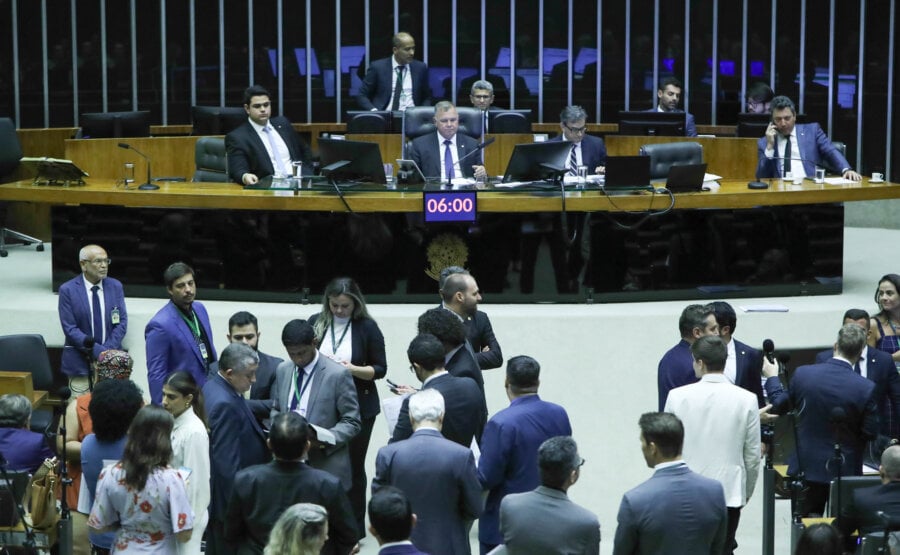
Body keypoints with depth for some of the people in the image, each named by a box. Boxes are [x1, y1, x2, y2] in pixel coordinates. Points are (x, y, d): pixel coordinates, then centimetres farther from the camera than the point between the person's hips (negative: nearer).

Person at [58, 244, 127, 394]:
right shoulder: (68, 290, -6)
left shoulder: (115, 286, 6)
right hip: (79, 362, -3)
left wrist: (107, 351, -11)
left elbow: (122, 322, 3)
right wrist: (98, 351, -17)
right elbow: (70, 328, -10)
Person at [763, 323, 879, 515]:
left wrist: (772, 378, 22)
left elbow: (781, 406, 6)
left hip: (807, 469, 2)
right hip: (845, 471, -2)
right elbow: (870, 433, -10)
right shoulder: (865, 388, -17)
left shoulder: (802, 374, -11)